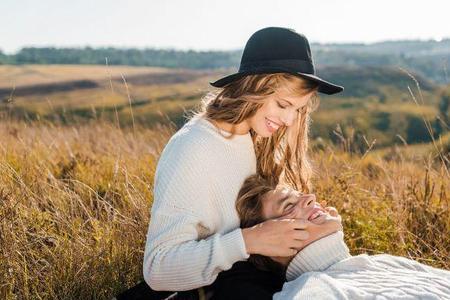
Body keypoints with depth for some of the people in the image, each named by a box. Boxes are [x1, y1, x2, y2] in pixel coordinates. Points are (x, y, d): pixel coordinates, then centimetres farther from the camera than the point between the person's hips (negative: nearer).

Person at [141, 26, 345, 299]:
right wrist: (248, 241, -31)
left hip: (264, 275, 7)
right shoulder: (191, 150, -20)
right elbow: (158, 269, -23)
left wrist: (308, 223, -12)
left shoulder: (258, 138, 4)